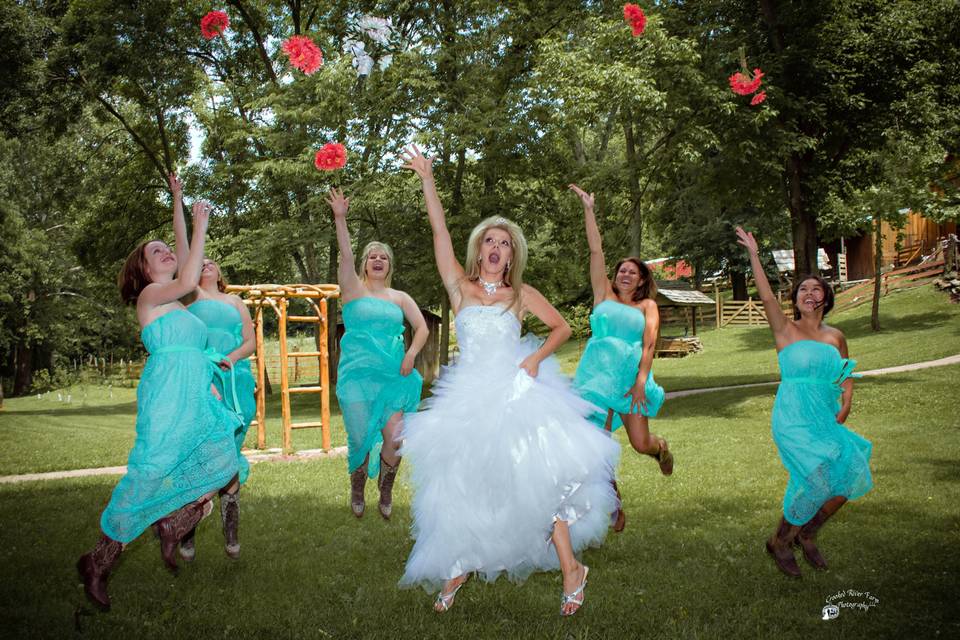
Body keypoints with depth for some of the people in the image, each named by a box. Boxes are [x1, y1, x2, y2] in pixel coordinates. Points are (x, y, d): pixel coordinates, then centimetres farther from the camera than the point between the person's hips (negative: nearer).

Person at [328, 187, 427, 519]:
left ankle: (386, 490, 16)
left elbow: (422, 327, 12)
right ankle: (357, 489, 24)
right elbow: (345, 256, -9)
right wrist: (340, 218, -21)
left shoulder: (400, 297, 14)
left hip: (393, 376, 2)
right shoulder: (354, 289, 6)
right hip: (357, 375, -2)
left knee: (394, 437, -11)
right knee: (361, 438, -4)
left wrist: (411, 354, -6)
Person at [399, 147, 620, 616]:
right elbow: (440, 231, -1)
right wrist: (427, 179, -5)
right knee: (461, 485, 3)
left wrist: (535, 358, -5)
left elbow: (562, 327, 11)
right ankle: (457, 567, 21)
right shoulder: (460, 287, 5)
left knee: (538, 477, -10)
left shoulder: (521, 294, 7)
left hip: (516, 391, -1)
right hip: (469, 397, 1)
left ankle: (571, 569, -1)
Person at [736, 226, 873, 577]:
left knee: (852, 474, -11)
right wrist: (753, 254, -17)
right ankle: (780, 542, 9)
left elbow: (848, 374, 22)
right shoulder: (786, 331, 0)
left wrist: (845, 404, 5)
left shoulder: (835, 336, 12)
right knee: (815, 480, -17)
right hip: (793, 419, -5)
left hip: (827, 419, 5)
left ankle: (806, 534, 14)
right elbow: (766, 297, -14)